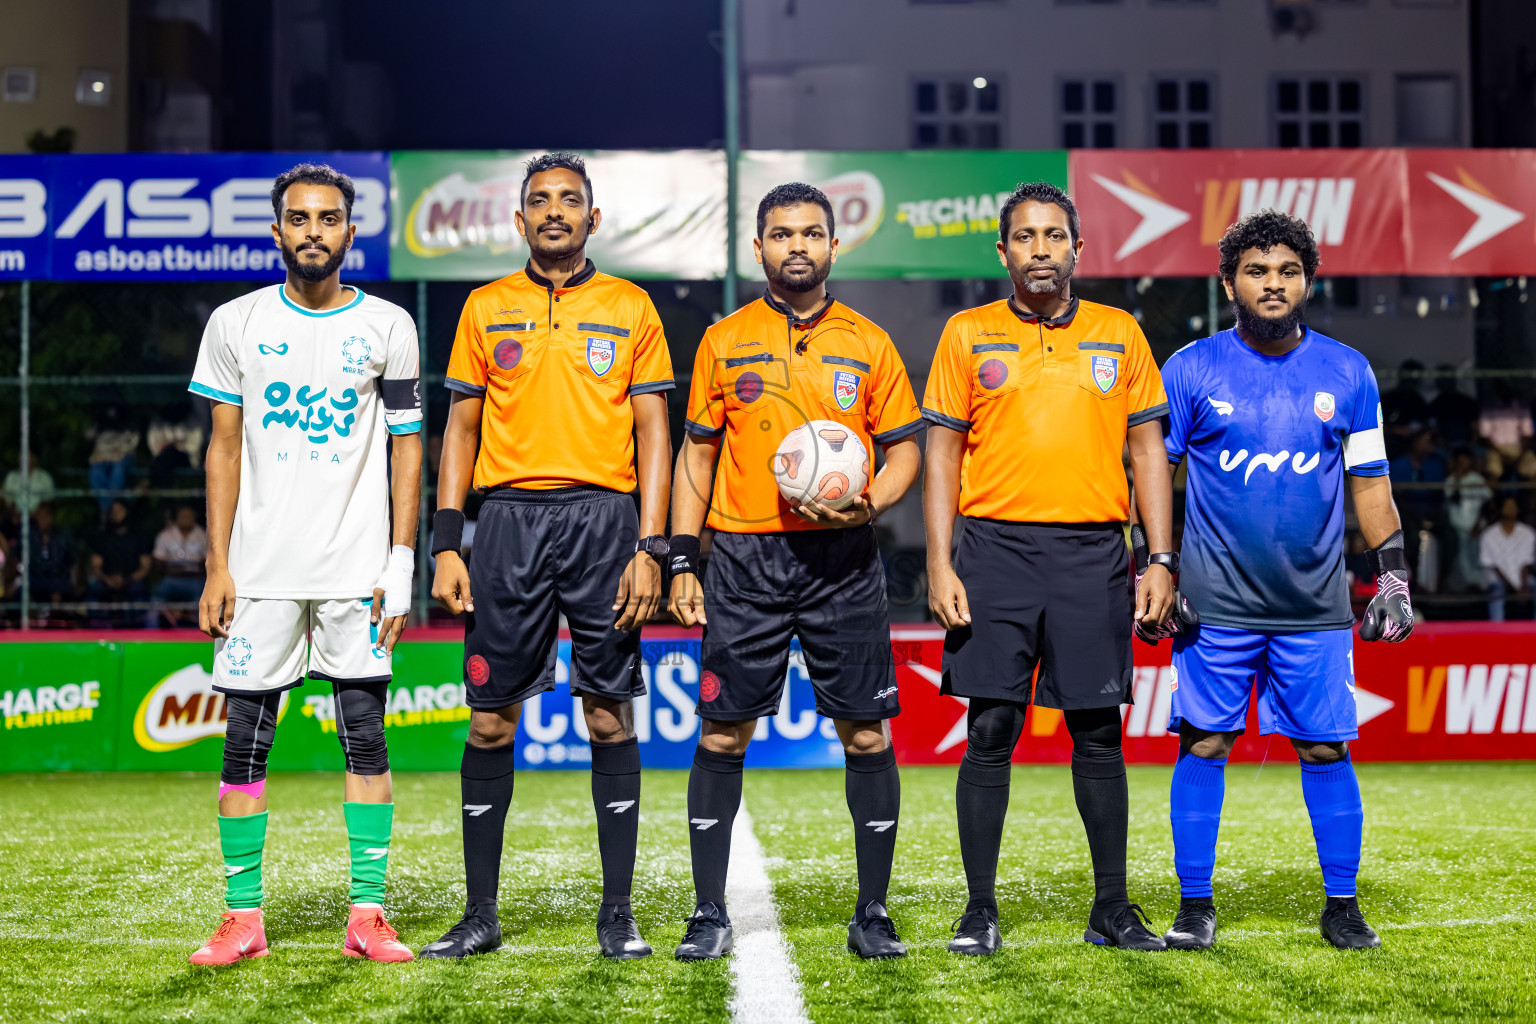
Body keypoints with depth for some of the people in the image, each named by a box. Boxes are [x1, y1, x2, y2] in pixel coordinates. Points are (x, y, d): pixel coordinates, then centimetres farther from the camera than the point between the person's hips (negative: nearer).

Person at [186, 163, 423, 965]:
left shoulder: (387, 327, 3)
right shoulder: (236, 324, 6)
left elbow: (407, 451, 4)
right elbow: (224, 450, 7)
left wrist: (401, 565, -4)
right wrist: (217, 565, 0)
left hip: (357, 567, -1)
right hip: (261, 565, 1)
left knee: (366, 737, -1)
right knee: (244, 740, 2)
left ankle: (367, 915, 5)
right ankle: (243, 916, 10)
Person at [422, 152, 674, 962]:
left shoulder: (630, 309, 8)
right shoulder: (485, 309, 11)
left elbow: (652, 433, 5)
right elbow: (461, 430, 11)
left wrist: (650, 548, -5)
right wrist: (445, 544, 2)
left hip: (602, 517, -1)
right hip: (509, 521, 1)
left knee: (610, 718, 0)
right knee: (490, 721, 2)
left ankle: (617, 915, 8)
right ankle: (480, 915, 11)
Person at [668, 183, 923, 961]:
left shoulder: (868, 343, 7)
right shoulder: (724, 341, 8)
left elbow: (903, 452, 9)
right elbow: (697, 453, 10)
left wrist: (867, 506, -11)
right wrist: (681, 560, 3)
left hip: (842, 558, 0)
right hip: (743, 556, 0)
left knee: (866, 734, 0)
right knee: (723, 733, 0)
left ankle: (872, 915, 10)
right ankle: (710, 915, 9)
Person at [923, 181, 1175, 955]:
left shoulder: (1119, 334, 10)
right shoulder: (968, 334, 7)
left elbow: (1147, 449, 10)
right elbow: (943, 451, 5)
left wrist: (1161, 559, 2)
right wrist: (939, 564, -4)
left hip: (1093, 552, 1)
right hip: (995, 549, -1)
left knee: (1098, 733, 4)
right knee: (990, 730, -2)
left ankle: (1112, 908, 14)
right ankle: (979, 909, 8)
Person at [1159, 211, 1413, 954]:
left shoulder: (1347, 373, 5)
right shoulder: (1191, 370, 0)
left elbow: (1370, 483, 11)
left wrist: (1392, 576, 6)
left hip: (1316, 606, 1)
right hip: (1216, 605, -1)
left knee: (1325, 749, 4)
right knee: (1203, 746, 0)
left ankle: (1342, 906, 16)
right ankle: (1195, 905, 11)